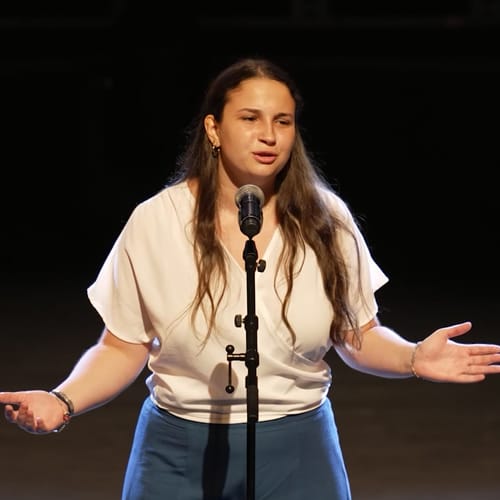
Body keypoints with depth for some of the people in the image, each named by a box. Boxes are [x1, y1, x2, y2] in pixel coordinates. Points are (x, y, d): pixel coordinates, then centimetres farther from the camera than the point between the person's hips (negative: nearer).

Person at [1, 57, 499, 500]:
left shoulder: (325, 219, -3)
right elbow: (122, 349, -1)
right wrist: (63, 401, -18)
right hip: (180, 451, -1)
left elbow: (358, 336, 4)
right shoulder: (154, 222, -7)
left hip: (299, 449, 1)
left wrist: (413, 357, -16)